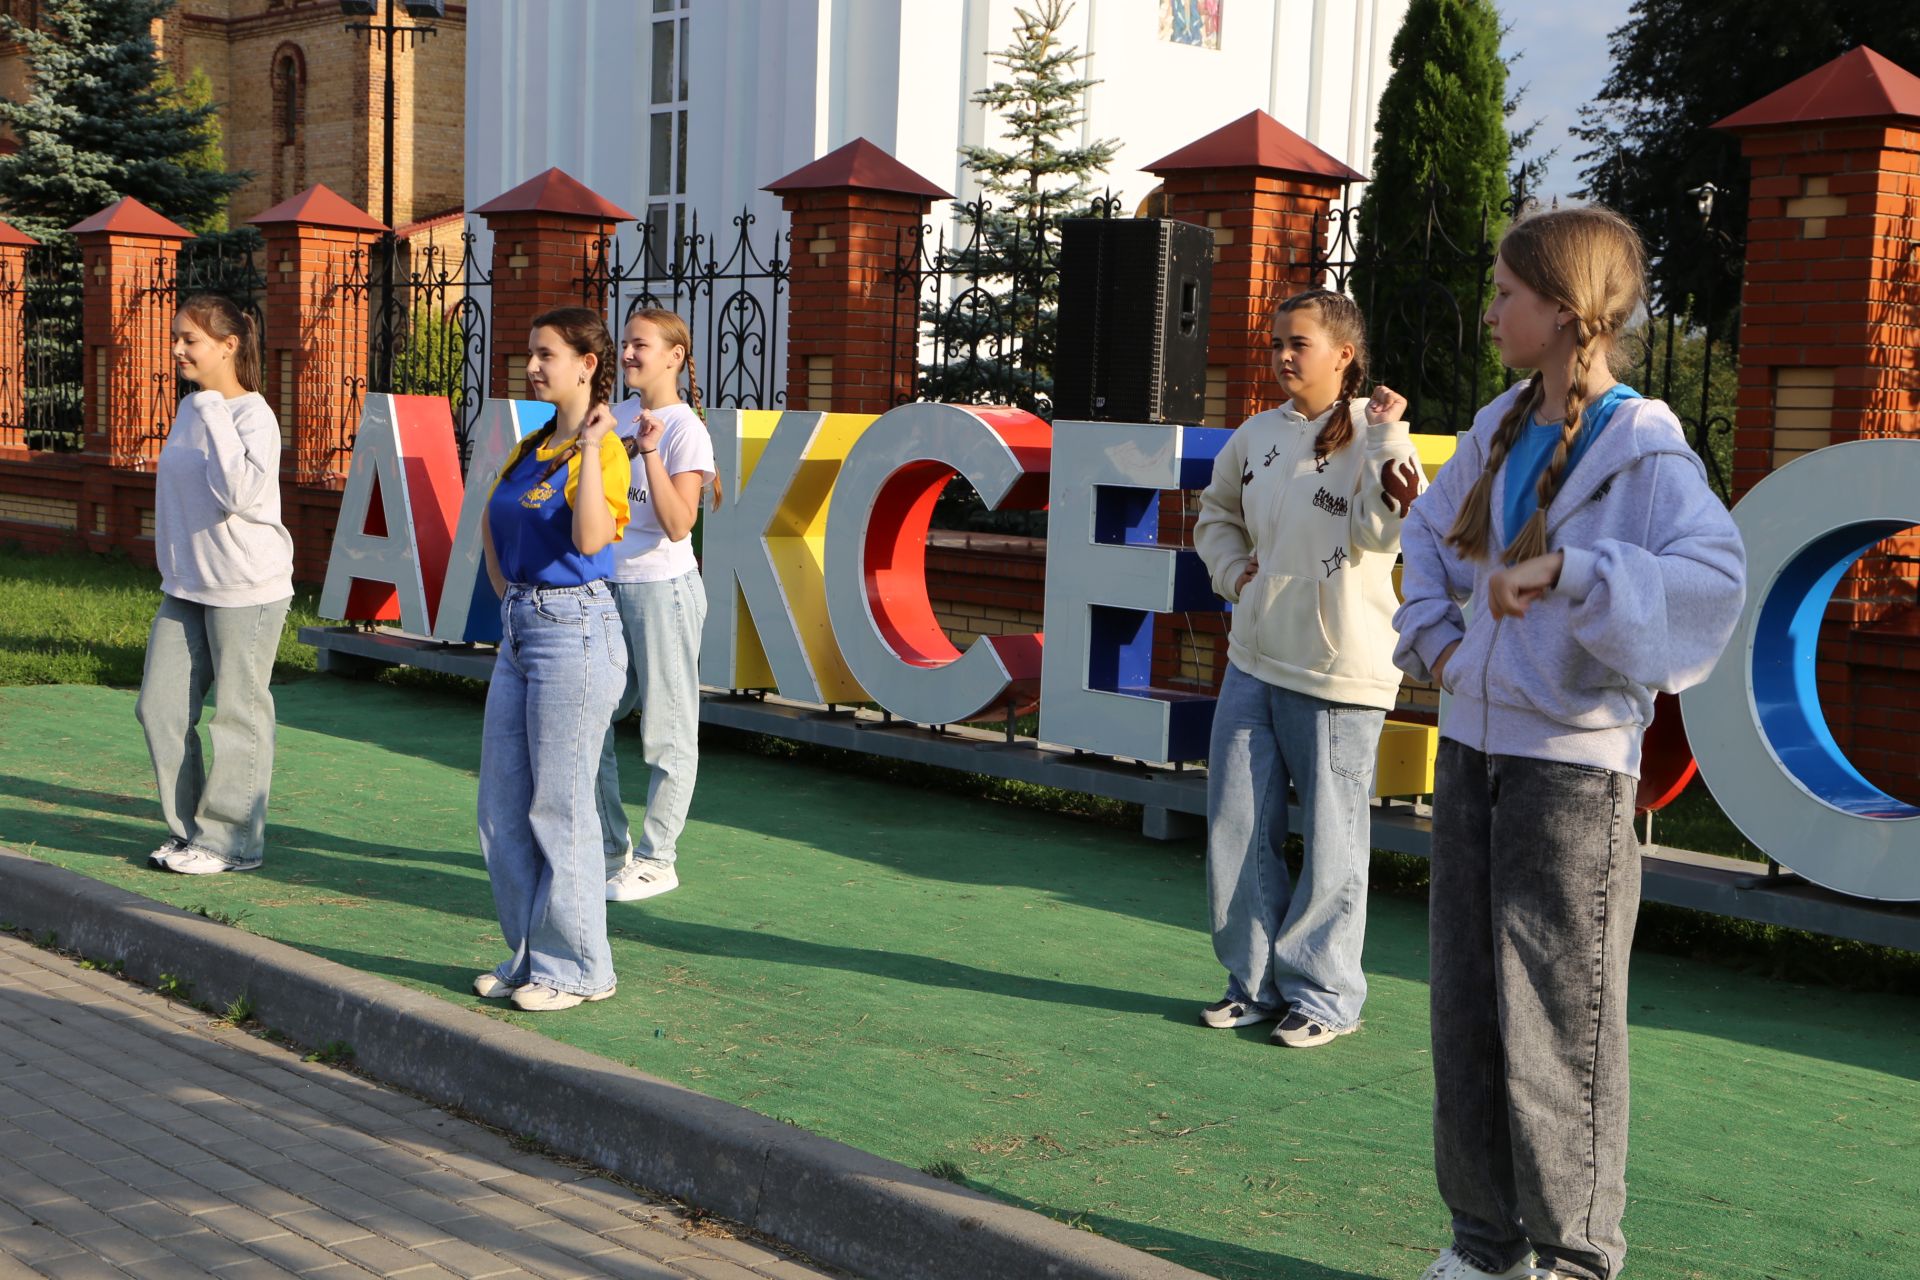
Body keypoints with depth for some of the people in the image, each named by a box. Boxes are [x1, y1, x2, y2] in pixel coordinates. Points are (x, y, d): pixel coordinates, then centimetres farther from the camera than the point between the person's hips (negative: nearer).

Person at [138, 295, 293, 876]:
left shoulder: (254, 416, -14)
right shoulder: (188, 409, 12)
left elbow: (240, 492, -29)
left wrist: (214, 412, -24)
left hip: (246, 588, -8)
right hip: (185, 587, 8)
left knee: (237, 714, 0)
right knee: (159, 706, 8)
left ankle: (230, 839, 11)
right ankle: (187, 828, 21)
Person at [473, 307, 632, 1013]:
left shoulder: (601, 451, -11)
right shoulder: (530, 447, 14)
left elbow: (590, 538, -29)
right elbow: (491, 525, 28)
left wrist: (590, 448, -26)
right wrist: (509, 596, 18)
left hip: (574, 631, -9)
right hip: (521, 629, 9)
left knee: (558, 806, -2)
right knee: (502, 805, 13)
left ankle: (578, 967, 10)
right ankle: (530, 956, 25)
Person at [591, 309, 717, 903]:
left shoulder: (685, 430, -10)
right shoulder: (617, 416, 11)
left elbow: (678, 524, -21)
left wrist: (650, 452, -26)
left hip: (662, 586, -8)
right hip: (607, 585, 8)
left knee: (665, 730, 1)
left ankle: (655, 860, 11)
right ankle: (609, 848, 23)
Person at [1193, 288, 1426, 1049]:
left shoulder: (1371, 435, -6)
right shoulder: (1258, 435, 10)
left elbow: (1382, 533, -20)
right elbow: (1216, 514, 26)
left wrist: (1385, 441, -23)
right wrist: (1232, 572, 9)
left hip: (1339, 672, -6)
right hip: (1253, 660, 6)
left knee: (1330, 841, 1)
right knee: (1235, 831, 8)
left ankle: (1323, 994, 13)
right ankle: (1255, 981, 21)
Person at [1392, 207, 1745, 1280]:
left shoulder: (1645, 450, -13)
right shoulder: (1499, 431, 9)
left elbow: (1716, 576, -29)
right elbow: (1428, 531, 26)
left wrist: (1567, 571, -36)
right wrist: (1434, 634, 11)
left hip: (1572, 761, -7)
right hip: (1473, 747, 7)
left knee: (1562, 1018, -1)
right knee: (1468, 1004, 12)